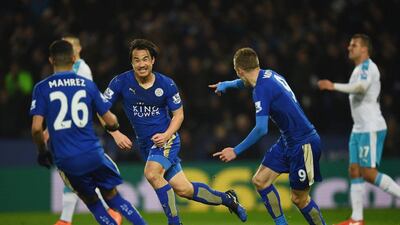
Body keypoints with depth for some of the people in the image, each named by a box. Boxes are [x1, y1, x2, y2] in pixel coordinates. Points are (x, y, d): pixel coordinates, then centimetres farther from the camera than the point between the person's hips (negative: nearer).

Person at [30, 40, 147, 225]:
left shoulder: (41, 88, -1)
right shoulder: (87, 85, 3)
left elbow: (37, 128, -9)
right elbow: (111, 122, 4)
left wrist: (42, 152, 8)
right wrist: (114, 125, 28)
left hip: (65, 160, 0)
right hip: (93, 154, 0)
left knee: (91, 202, 19)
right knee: (112, 196, 17)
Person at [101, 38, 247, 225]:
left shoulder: (166, 84, -10)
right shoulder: (121, 82, -10)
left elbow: (178, 114, 0)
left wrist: (166, 135, -16)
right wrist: (116, 134, -22)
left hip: (166, 139, -3)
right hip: (145, 144, 3)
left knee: (152, 173, -30)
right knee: (183, 189, 3)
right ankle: (226, 198, 27)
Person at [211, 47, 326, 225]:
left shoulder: (261, 89, -21)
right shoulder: (268, 75, 6)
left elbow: (261, 129, -28)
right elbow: (247, 82, 33)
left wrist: (236, 151, -21)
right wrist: (226, 84, 47)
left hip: (303, 144, -9)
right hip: (288, 140, 9)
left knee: (299, 198, -2)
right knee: (260, 181, 7)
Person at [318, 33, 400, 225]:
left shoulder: (368, 67, -11)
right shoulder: (359, 69, 20)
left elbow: (361, 86, -31)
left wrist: (334, 86, -31)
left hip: (371, 128, -10)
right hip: (359, 129, 10)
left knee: (368, 173, -13)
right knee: (355, 171, 3)